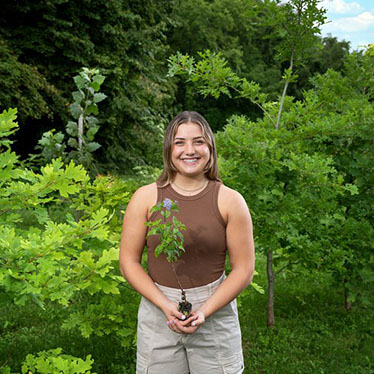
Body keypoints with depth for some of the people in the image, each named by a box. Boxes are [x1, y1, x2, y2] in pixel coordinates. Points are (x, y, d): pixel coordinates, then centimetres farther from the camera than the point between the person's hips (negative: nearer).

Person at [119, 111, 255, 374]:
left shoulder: (230, 201, -4)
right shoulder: (146, 198, -2)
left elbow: (244, 269, -2)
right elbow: (129, 261, 0)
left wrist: (204, 312, -13)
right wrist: (165, 305, -12)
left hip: (215, 312, 0)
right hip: (158, 312, 1)